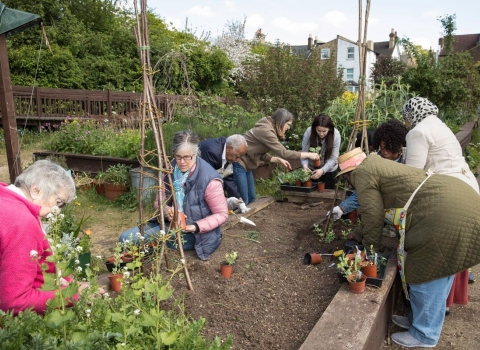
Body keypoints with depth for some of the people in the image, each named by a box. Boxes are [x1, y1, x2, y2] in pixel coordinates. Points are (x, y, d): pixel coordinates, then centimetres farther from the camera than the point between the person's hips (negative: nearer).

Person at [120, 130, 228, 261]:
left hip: (195, 235, -6)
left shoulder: (209, 179, -21)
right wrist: (165, 209, -18)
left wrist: (196, 227, -24)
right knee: (126, 238, -11)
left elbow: (222, 214, -13)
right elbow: (159, 200, 6)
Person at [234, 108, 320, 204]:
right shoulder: (266, 130, -21)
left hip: (245, 164, 10)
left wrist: (279, 160, 0)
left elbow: (262, 155, 12)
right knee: (243, 202, -6)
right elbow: (284, 153, -23)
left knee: (251, 198, 14)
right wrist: (308, 155, -16)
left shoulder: (268, 129, 10)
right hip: (238, 163, -10)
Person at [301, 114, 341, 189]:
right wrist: (305, 165, -37)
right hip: (311, 168, 1)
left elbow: (333, 158, -23)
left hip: (328, 170, -1)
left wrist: (322, 170, -38)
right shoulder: (309, 132, -21)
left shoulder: (336, 135, -22)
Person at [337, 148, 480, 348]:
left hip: (446, 212, -10)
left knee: (427, 273, 3)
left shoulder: (362, 173, -4)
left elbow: (372, 215, -2)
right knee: (436, 269, 19)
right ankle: (419, 319, 34)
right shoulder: (377, 165, 23)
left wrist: (370, 247, 13)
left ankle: (424, 335, 19)